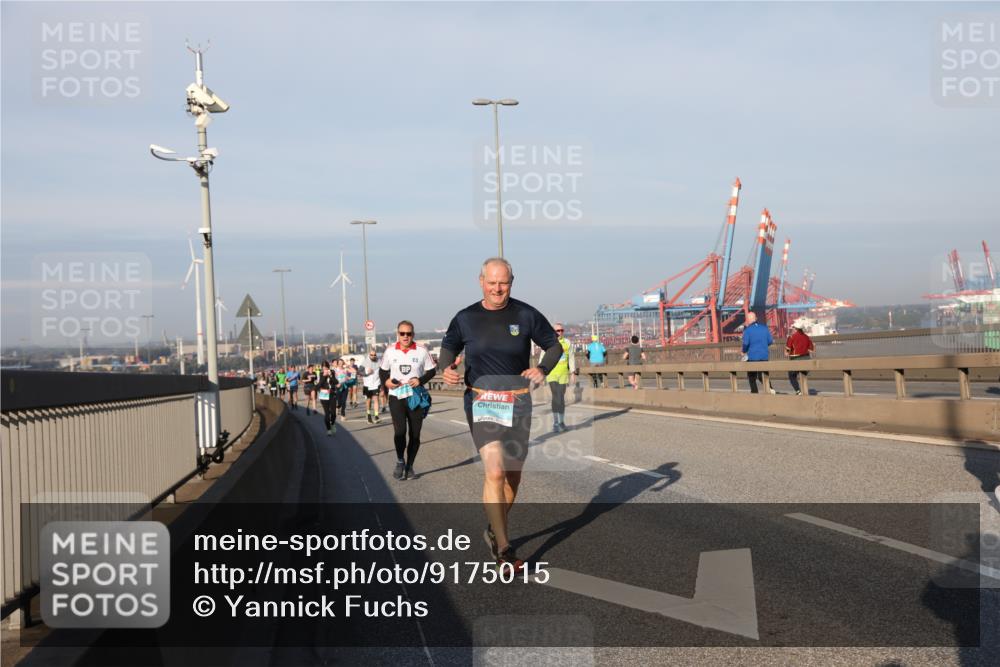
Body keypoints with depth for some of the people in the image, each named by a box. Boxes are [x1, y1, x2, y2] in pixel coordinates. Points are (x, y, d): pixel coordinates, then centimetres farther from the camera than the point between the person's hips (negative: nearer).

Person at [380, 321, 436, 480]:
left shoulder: (422, 351, -2)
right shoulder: (390, 352, 3)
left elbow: (431, 370, 4)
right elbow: (383, 370, 16)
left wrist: (420, 380, -14)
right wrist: (386, 381, -5)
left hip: (415, 397, 0)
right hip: (396, 397, 0)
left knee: (415, 434, 5)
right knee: (399, 431, -15)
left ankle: (409, 466, 22)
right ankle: (400, 461, 9)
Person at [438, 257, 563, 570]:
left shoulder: (525, 315, 0)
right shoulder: (466, 318, 0)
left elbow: (554, 346, 8)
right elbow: (449, 347, 15)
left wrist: (542, 369, -12)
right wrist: (446, 368, -7)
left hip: (518, 402, 2)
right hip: (481, 401, -2)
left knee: (513, 473, 12)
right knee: (495, 471, -16)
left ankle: (496, 530, 35)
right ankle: (503, 548, -11)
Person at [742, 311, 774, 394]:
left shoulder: (747, 330, -9)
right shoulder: (764, 328, 5)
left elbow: (746, 343, -16)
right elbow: (770, 340, 6)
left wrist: (744, 351, 3)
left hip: (752, 356, -4)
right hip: (764, 356, 4)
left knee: (751, 376, 10)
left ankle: (754, 392, 5)